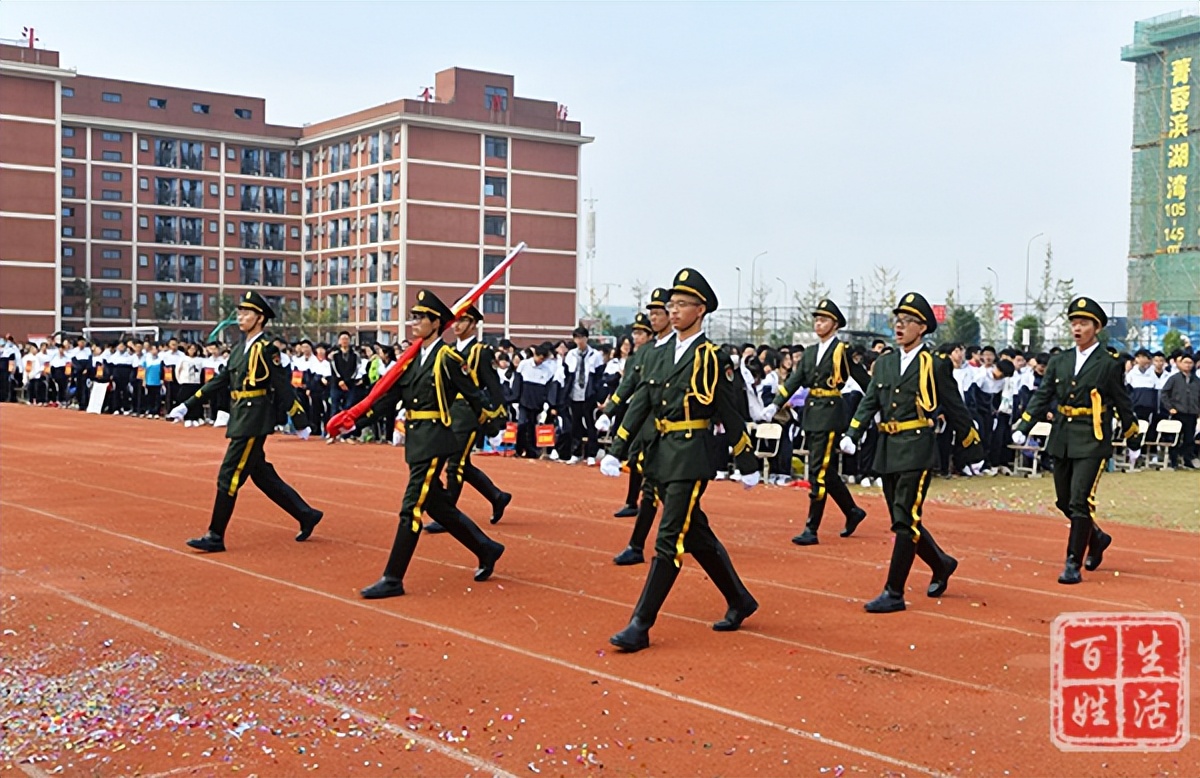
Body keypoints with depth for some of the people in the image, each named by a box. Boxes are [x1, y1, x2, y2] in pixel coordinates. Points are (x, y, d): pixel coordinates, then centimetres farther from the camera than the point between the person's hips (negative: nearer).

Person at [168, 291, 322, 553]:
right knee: (262, 476, 14)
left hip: (254, 422, -9)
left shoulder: (266, 349, -12)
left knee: (229, 477, -6)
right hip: (241, 421, 9)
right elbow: (219, 382, 16)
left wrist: (301, 424, -11)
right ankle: (306, 515, 24)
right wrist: (187, 406, 13)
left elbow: (284, 389, -12)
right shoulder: (240, 349, 13)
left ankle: (215, 537, 0)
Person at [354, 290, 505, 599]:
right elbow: (388, 396, 8)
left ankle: (393, 579, -2)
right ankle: (486, 549, 31)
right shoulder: (413, 359, 12)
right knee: (437, 505, 16)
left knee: (412, 508, -8)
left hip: (434, 441, -9)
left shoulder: (447, 358, -10)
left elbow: (473, 396, -3)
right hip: (416, 441, 9)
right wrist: (355, 420, -2)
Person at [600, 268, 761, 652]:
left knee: (669, 541, -7)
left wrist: (748, 466, -2)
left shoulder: (712, 358, -8)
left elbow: (732, 415, -5)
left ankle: (640, 626, -5)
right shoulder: (665, 356, 12)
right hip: (663, 455, 8)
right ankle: (740, 602, 32)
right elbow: (640, 404, 10)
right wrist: (615, 452, 5)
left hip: (692, 457, -8)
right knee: (697, 535, 16)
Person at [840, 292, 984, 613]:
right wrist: (852, 435, -12)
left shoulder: (936, 366, -2)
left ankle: (894, 593, -4)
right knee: (903, 521, 13)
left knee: (905, 521, -9)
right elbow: (869, 403, 5)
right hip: (887, 452, 6)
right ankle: (942, 564, 37)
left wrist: (974, 454, 6)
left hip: (917, 450, -6)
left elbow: (956, 412, 2)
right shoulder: (884, 363, 12)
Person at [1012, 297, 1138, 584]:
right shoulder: (1059, 361, 8)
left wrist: (1132, 438, 9)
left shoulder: (1109, 364, -3)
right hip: (1062, 439, 5)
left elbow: (1123, 404, 4)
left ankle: (1073, 564, -5)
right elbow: (1041, 397, 7)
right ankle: (1096, 538, 38)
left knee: (1080, 502, -11)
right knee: (1065, 502, 12)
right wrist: (1022, 428, -4)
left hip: (1092, 442, -5)